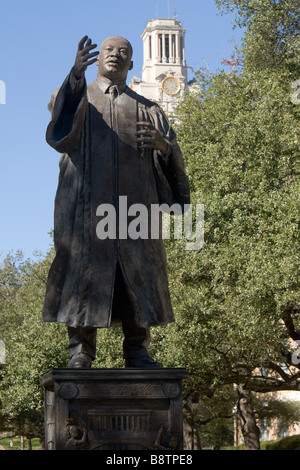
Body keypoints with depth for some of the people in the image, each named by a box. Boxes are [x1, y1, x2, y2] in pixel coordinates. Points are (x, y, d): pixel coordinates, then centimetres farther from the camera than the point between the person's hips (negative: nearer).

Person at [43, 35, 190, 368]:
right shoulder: (76, 97, 17)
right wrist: (76, 75, -24)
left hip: (134, 201, 2)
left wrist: (163, 144, -14)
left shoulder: (146, 110, 24)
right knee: (83, 269, -9)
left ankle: (137, 351, 0)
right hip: (85, 201, -2)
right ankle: (80, 350, -8)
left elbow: (172, 158, 12)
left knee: (139, 274, -4)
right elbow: (61, 131, -9)